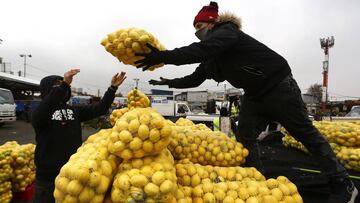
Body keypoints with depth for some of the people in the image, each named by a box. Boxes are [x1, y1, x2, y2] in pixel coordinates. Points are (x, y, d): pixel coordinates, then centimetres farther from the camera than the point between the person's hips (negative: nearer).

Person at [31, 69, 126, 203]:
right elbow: (45, 109, -32)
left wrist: (113, 88, -14)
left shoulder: (75, 111, 6)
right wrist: (64, 84, -43)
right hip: (48, 176, -4)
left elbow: (99, 109, -2)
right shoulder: (39, 113, -8)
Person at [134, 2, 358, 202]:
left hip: (279, 86, -8)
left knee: (306, 133, 1)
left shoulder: (227, 32, -17)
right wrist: (169, 82, 11)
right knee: (245, 133, 0)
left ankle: (343, 185, 18)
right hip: (255, 93, 9)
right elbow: (195, 79, 13)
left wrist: (163, 56, -37)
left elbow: (200, 50, -35)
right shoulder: (212, 57, 9)